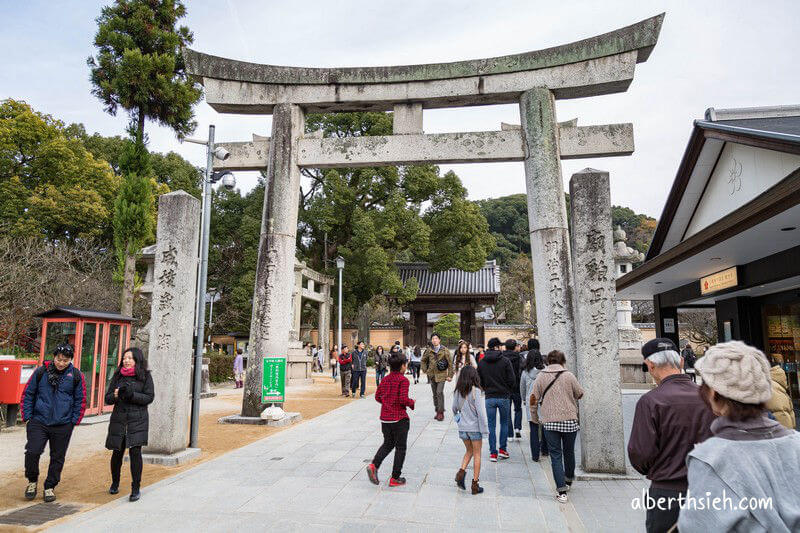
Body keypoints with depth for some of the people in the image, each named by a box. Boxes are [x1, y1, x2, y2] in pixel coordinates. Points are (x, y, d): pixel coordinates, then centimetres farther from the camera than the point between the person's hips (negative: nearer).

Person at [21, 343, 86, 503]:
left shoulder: (76, 376, -1)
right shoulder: (41, 372, -2)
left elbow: (80, 400, 5)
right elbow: (27, 394, 6)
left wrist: (74, 421, 1)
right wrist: (27, 416, 0)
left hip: (63, 425, 0)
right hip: (38, 422, 0)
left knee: (57, 457, 8)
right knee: (32, 452, -9)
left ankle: (50, 487, 27)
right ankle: (32, 480, 20)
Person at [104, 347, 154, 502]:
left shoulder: (145, 376, 1)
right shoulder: (117, 376, 9)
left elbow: (149, 397, -6)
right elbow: (107, 398, 9)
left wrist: (131, 394, -19)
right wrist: (115, 395, -13)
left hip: (137, 420, -3)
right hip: (118, 419, 3)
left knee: (135, 451, -9)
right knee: (117, 452, 9)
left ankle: (136, 489, 2)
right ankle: (115, 483, 35)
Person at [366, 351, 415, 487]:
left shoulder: (385, 379, 6)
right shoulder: (403, 380, -13)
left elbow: (377, 396, 8)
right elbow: (403, 399, -21)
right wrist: (412, 403, -2)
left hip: (385, 418, 6)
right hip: (399, 418, -6)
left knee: (388, 444, 21)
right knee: (400, 448, 8)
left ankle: (373, 465, 0)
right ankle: (395, 478, 12)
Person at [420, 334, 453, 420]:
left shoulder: (444, 350, -5)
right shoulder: (429, 350, 4)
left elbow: (450, 363, -1)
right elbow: (423, 360, 19)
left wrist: (450, 375, -2)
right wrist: (425, 370, 9)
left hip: (441, 375, -4)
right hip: (432, 375, 4)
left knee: (439, 392, -15)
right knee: (435, 394, 10)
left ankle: (441, 412, -7)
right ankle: (437, 411, 22)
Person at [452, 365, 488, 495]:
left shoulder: (458, 392, -3)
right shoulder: (476, 392, -18)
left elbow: (454, 409, 9)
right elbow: (481, 412, -17)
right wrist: (485, 430, -10)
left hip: (462, 428, 4)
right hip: (475, 428, -4)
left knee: (469, 451, 23)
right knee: (477, 454, 11)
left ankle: (461, 471, 2)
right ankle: (475, 484, 14)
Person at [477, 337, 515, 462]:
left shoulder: (481, 362, 1)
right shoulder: (505, 361, -8)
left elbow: (479, 381, 4)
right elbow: (511, 379, -7)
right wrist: (507, 390, 11)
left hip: (489, 398, 2)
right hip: (504, 397, -1)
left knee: (491, 425, 8)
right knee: (504, 423, 15)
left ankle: (493, 452, 10)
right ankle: (502, 449, 16)